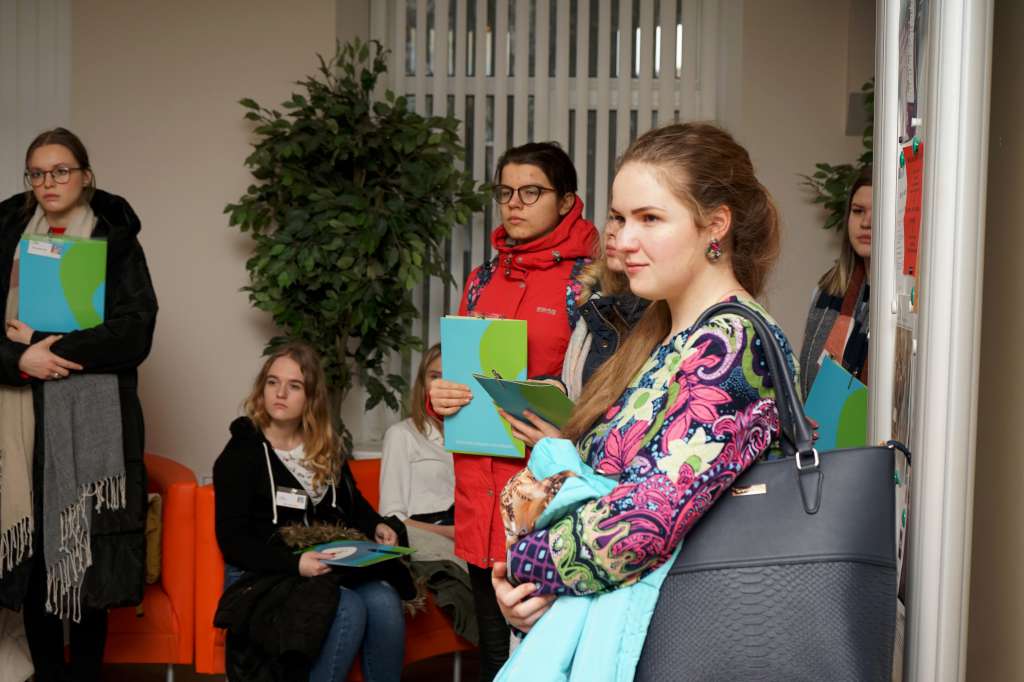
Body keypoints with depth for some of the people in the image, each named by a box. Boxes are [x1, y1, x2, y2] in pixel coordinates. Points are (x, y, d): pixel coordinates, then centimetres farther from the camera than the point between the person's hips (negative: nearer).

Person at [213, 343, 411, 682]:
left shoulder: (327, 450, 13)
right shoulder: (241, 454, -4)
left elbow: (353, 503, 27)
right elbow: (232, 540, -11)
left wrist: (378, 526, 3)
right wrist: (294, 563, -25)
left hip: (330, 566, 5)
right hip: (265, 574, -5)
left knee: (384, 602, -24)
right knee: (348, 610, -30)